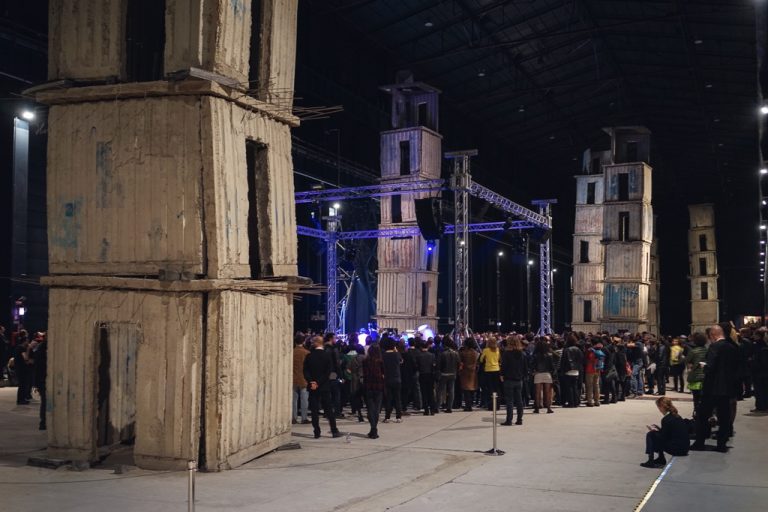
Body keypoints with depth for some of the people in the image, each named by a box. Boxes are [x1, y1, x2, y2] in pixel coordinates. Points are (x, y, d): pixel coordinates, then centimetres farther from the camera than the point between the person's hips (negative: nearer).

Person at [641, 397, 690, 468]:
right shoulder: (676, 416, 10)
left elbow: (663, 438, -13)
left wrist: (654, 430, 2)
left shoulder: (666, 419, -17)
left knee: (650, 435, -3)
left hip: (677, 449, -9)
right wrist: (658, 429, 14)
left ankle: (651, 461, 3)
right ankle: (661, 459, 25)